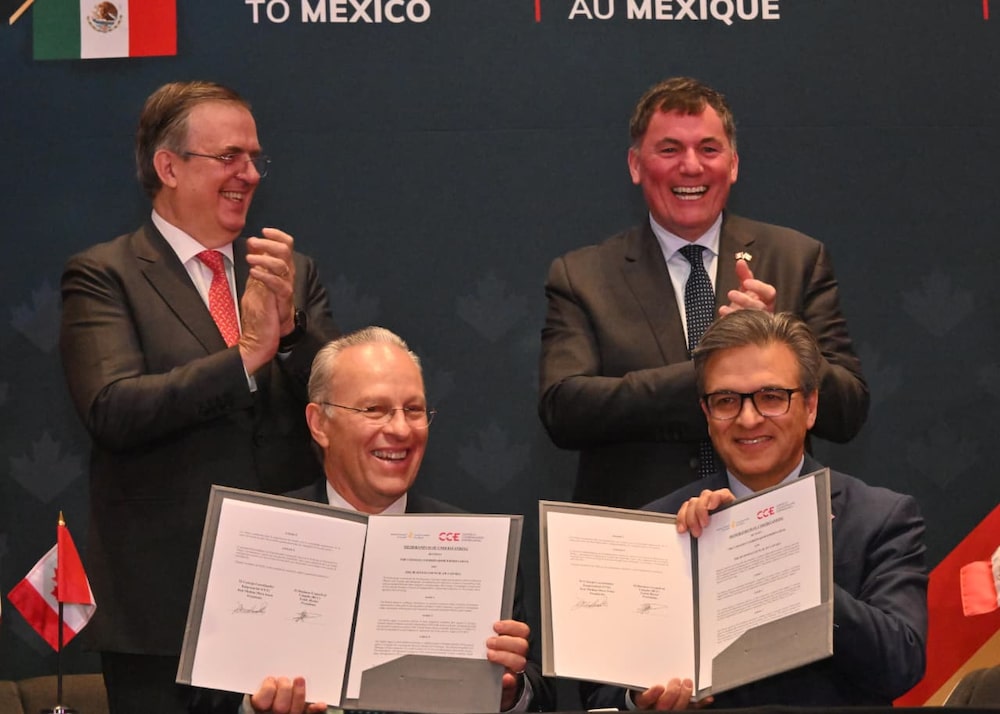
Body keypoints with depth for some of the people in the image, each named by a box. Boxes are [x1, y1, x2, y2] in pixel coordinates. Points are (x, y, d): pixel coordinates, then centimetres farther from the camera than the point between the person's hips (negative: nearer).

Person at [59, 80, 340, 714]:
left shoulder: (293, 274, 11)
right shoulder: (103, 276, -3)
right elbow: (113, 411, -17)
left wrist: (292, 323, -14)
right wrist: (244, 357, -21)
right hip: (162, 602, -4)